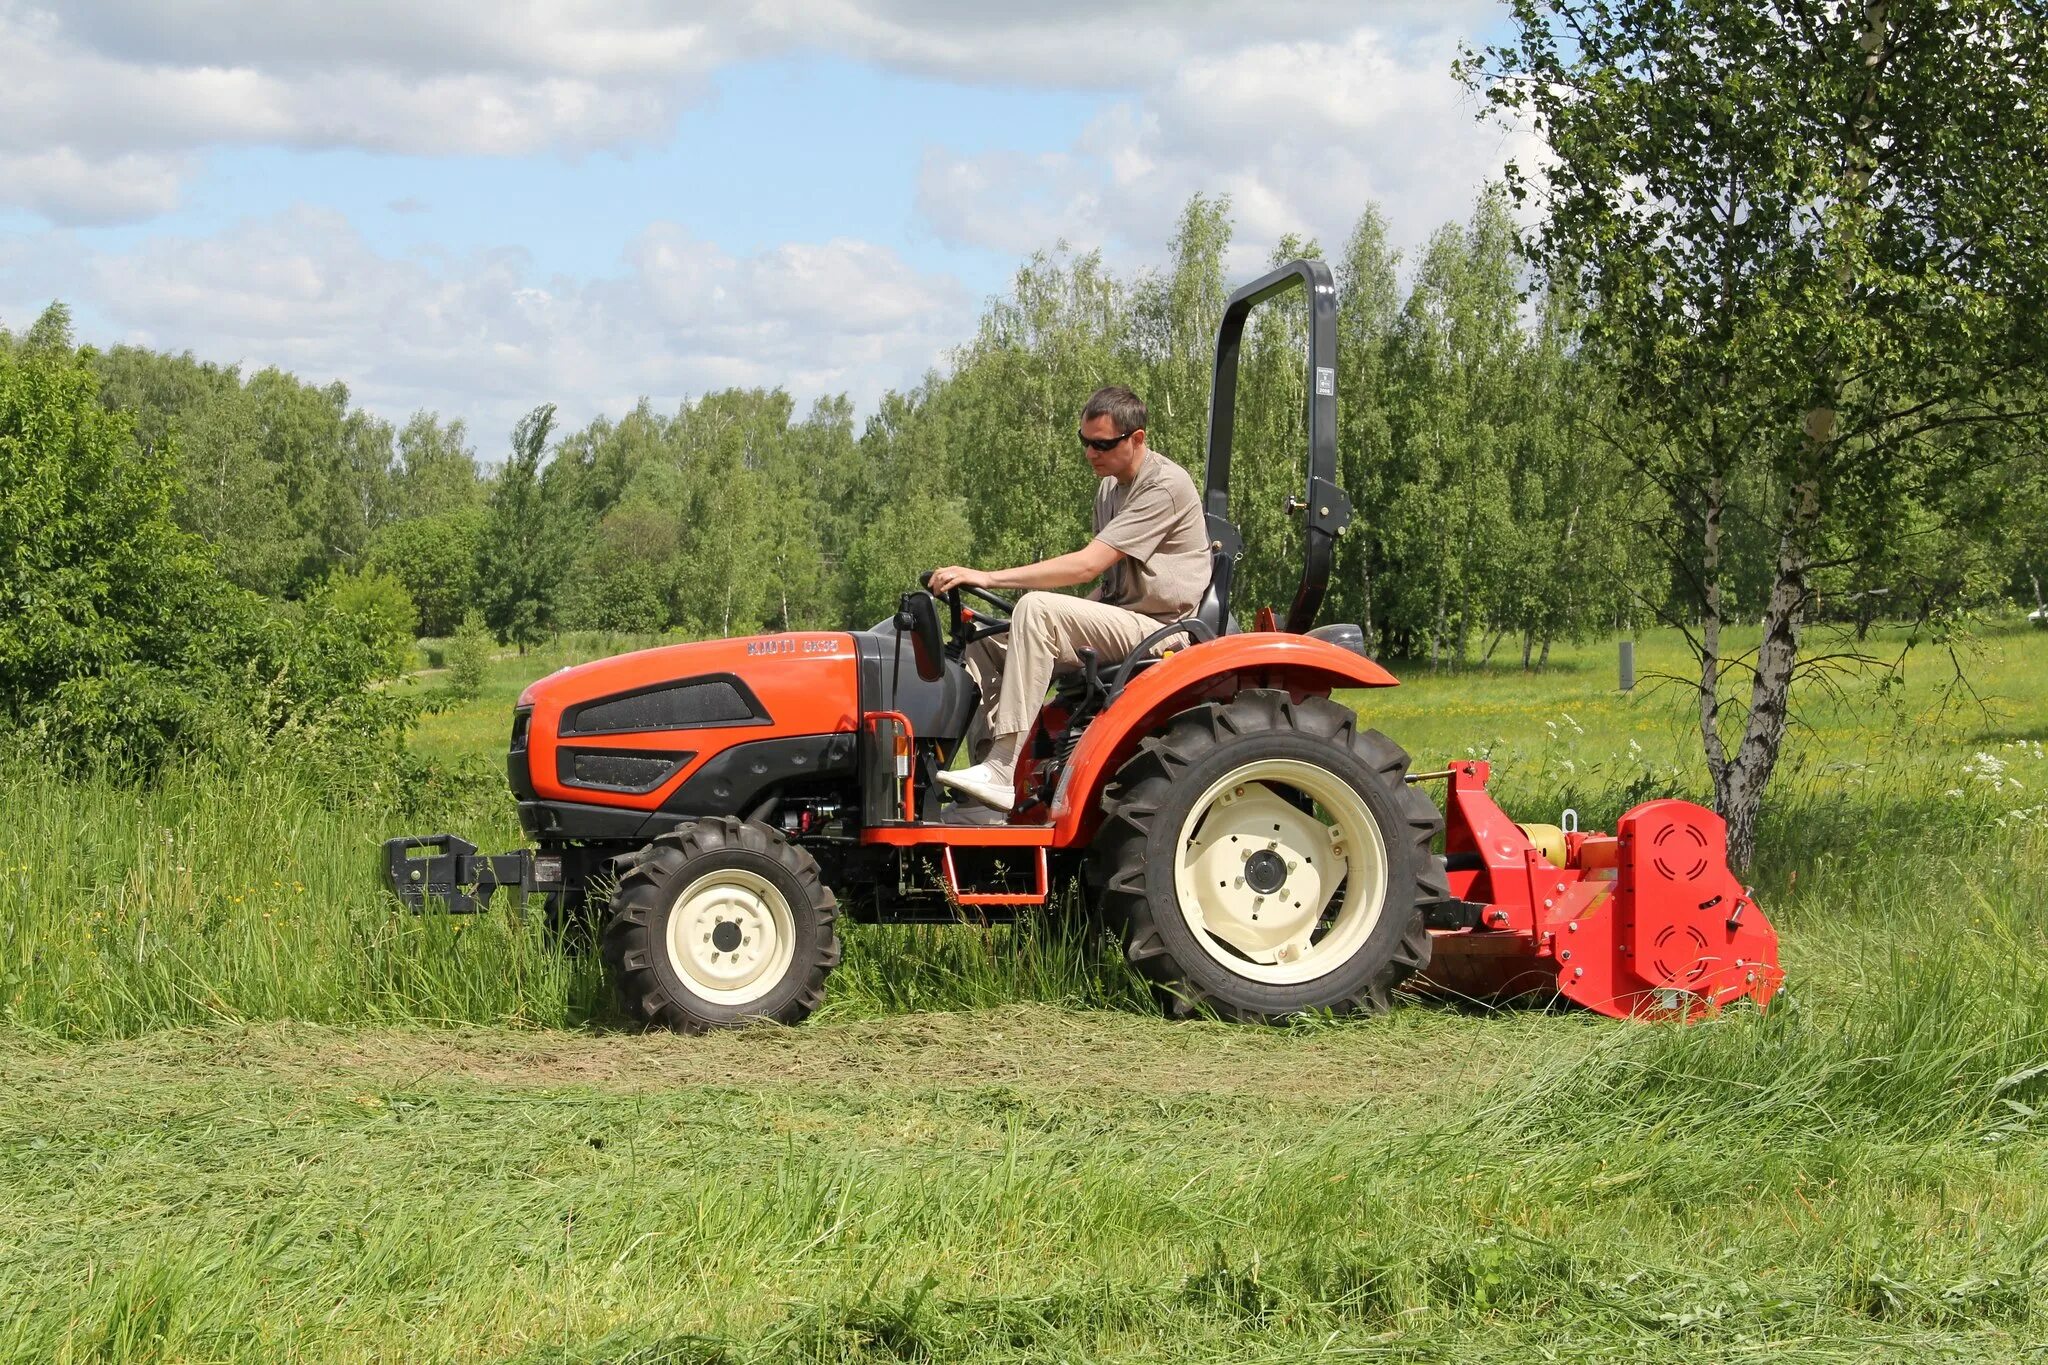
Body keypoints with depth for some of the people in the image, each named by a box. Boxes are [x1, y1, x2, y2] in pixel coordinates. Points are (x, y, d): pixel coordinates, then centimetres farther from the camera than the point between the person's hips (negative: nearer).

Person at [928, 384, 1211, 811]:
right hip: (1116, 624, 10)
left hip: (1157, 630, -10)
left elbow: (1087, 565, -22)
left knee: (1037, 607, -31)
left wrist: (988, 577, -25)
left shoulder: (1165, 487, -15)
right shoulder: (1111, 486, 17)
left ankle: (1002, 772, -36)